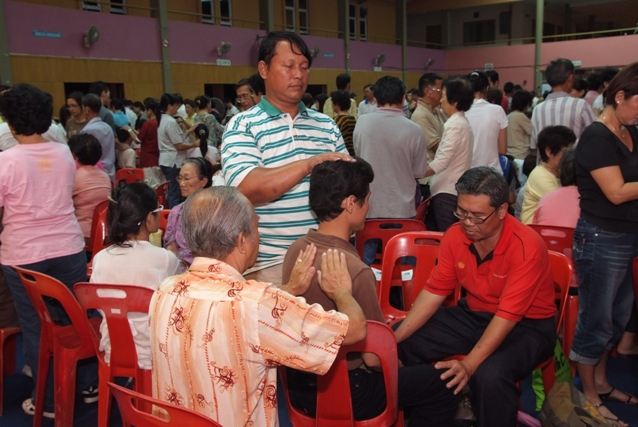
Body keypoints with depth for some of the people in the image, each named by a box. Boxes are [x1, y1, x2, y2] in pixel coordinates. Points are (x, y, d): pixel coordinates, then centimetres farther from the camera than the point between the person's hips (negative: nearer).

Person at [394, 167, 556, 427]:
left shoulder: (526, 247, -27)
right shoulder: (455, 236, -10)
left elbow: (507, 316, -29)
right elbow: (434, 291, -5)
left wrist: (469, 364, -38)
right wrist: (395, 338, -15)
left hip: (526, 325, -6)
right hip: (474, 315, 6)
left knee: (490, 375, -36)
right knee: (406, 343, -7)